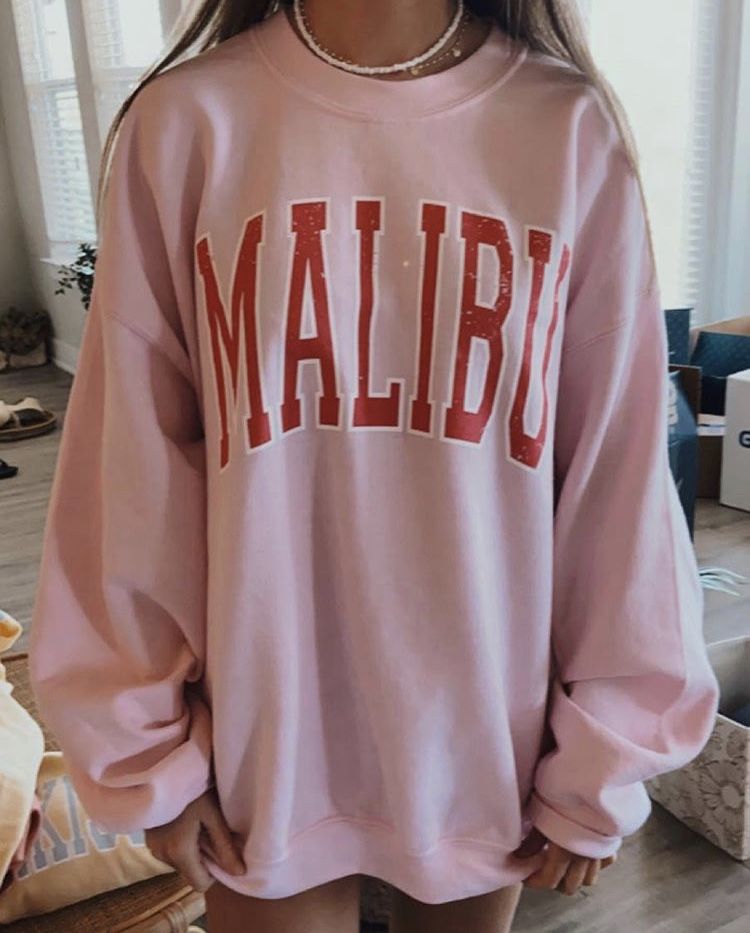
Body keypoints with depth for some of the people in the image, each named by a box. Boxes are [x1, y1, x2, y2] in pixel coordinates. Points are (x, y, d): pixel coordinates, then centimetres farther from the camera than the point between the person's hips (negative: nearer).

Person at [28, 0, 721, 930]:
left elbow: (619, 469, -5)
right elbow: (131, 456, -4)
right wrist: (149, 745, 2)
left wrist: (600, 762, 2)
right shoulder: (184, 121, -9)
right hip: (267, 731, 0)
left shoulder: (572, 130, -9)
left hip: (489, 734, 1)